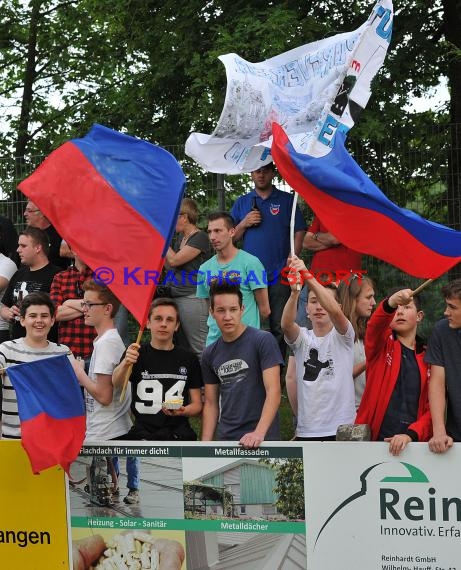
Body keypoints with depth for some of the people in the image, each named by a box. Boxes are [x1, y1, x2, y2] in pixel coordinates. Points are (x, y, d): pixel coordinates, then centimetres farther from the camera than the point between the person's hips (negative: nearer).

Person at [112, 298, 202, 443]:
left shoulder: (188, 359, 10)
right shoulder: (136, 354, 7)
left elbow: (197, 404, 12)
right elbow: (115, 384, -13)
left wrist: (183, 411, -12)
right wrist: (125, 363, -36)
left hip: (179, 435, 1)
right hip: (142, 434, -1)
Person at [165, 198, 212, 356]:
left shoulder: (200, 238, -9)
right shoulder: (182, 237, 19)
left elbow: (174, 260, -14)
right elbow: (169, 266, 21)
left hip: (192, 298, -9)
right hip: (176, 297, 9)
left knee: (198, 348, -10)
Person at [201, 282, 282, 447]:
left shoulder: (263, 341, -7)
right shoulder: (210, 354, 9)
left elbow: (273, 391, -14)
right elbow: (211, 403, 13)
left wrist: (259, 433, -25)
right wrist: (205, 444, 1)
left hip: (262, 440, -4)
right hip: (225, 439, 4)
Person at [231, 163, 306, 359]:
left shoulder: (287, 200, 7)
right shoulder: (242, 203, 14)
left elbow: (299, 232, 2)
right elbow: (230, 237, 13)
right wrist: (244, 224, -5)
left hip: (279, 275, -2)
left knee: (279, 327, 0)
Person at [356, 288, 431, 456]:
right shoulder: (381, 347, 6)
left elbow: (432, 406, 2)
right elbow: (375, 325, -18)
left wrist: (411, 434, -15)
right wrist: (390, 304, -39)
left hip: (414, 442, 1)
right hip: (375, 439, -1)